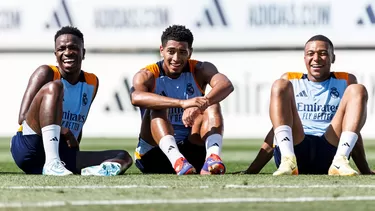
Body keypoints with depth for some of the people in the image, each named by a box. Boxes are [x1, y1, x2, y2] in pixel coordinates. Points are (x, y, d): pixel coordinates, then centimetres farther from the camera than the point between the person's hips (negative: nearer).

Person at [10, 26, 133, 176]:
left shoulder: (92, 83, 15)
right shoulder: (46, 73, -2)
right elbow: (23, 117, -12)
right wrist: (62, 131, -22)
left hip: (62, 153, 6)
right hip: (28, 148, -6)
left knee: (123, 158, -6)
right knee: (53, 87, -26)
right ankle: (52, 162, -43)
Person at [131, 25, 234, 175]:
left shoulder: (200, 70, -1)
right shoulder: (147, 76, -7)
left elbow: (226, 85, -24)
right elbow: (136, 97, -33)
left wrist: (201, 104, -46)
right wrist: (182, 103, -47)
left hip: (193, 151, 2)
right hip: (154, 155, -2)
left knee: (212, 105, -18)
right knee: (157, 109, -26)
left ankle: (213, 157, -46)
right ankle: (176, 159, -53)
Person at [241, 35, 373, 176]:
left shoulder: (346, 81, 23)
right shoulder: (290, 80, 23)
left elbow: (353, 128, 23)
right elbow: (276, 130, 21)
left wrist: (365, 171, 13)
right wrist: (251, 171, 12)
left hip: (330, 152, 0)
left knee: (357, 90, -13)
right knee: (280, 85, -16)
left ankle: (340, 162, -35)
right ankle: (288, 160, -39)